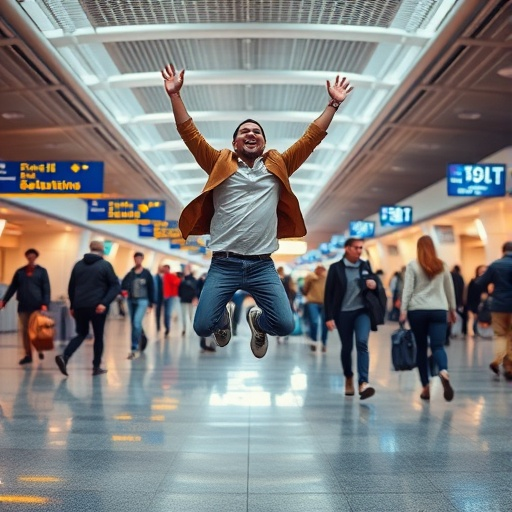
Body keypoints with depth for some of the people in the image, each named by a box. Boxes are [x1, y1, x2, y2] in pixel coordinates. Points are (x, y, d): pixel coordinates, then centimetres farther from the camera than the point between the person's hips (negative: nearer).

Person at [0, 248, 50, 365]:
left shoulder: (42, 271, 3)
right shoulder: (20, 272, 11)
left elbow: (46, 289, -3)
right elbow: (13, 287, 11)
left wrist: (45, 304, -15)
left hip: (37, 306, -3)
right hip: (23, 306, 3)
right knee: (25, 331, 4)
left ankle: (40, 350, 23)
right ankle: (28, 355, 9)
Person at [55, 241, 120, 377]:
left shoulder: (78, 265, 11)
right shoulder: (105, 265, -1)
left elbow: (71, 287, 14)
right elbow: (116, 286, -10)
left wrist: (72, 306, 21)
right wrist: (105, 303, -15)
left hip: (79, 306, 4)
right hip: (97, 307, -4)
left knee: (81, 334, 17)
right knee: (98, 336, 10)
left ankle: (64, 356, -4)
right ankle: (96, 367, 12)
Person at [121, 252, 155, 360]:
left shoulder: (147, 274, 0)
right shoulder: (130, 273, 5)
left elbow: (151, 288, 4)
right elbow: (123, 285, -3)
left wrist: (151, 302, 4)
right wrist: (124, 290, -26)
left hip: (142, 301, -4)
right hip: (131, 300, 4)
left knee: (137, 323, -16)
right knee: (133, 324, 11)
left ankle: (134, 349, -16)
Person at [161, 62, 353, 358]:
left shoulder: (278, 166, 12)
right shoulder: (220, 164, 9)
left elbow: (312, 138, 11)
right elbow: (190, 134, 4)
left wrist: (334, 104, 8)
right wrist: (175, 95, -4)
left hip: (262, 265, 1)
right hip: (223, 264, -1)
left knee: (285, 326, -9)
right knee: (203, 327, -7)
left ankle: (257, 320, 29)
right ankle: (224, 315, 32)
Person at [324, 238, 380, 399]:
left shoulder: (365, 266, 8)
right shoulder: (336, 268, -2)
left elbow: (374, 280, 19)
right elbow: (328, 294, -3)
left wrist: (374, 283, -7)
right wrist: (329, 317, -9)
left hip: (362, 311, 1)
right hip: (343, 313, -1)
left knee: (362, 343, -19)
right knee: (346, 348, 9)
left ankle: (363, 383, -25)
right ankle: (349, 379, 32)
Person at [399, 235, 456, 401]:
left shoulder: (413, 265, 0)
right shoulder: (442, 265, 8)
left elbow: (408, 289, -6)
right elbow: (450, 289, 14)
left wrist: (403, 310, -6)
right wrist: (452, 309, 23)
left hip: (417, 310, -1)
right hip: (439, 310, 1)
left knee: (421, 348, 9)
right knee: (438, 346, -5)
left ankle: (426, 387, 10)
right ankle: (444, 372, -36)